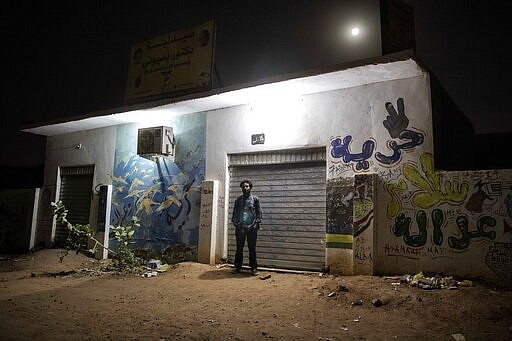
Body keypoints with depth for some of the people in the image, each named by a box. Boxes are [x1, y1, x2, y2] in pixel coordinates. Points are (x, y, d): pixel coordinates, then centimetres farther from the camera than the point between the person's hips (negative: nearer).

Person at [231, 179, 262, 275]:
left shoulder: (255, 199, 4)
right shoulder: (238, 199, 12)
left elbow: (259, 212, 2)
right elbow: (235, 212, 14)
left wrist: (257, 223, -7)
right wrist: (235, 222, 2)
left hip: (252, 228, -2)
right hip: (240, 228, 3)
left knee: (252, 249, 3)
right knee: (239, 248, 7)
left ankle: (253, 268, 10)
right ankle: (237, 267, 15)